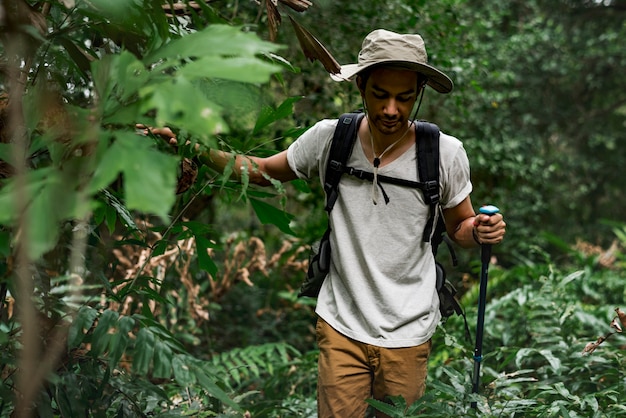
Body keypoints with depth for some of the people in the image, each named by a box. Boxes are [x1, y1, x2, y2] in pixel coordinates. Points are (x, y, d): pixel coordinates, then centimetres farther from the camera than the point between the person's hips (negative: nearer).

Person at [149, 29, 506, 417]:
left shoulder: (445, 153, -10)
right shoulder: (329, 138, -9)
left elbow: (459, 227, 5)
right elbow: (263, 171, 7)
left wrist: (480, 231, -18)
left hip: (407, 334, 0)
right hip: (341, 326, 0)